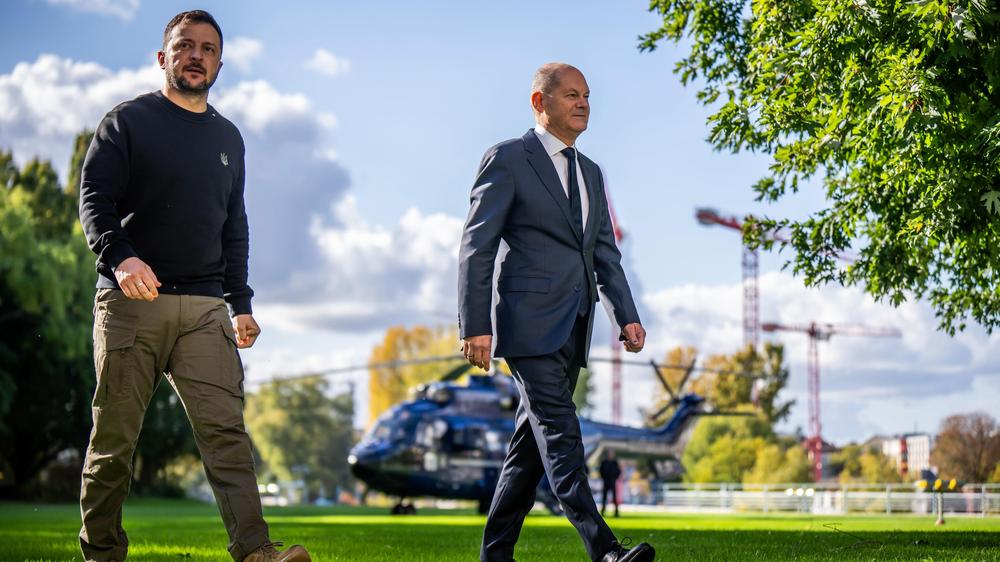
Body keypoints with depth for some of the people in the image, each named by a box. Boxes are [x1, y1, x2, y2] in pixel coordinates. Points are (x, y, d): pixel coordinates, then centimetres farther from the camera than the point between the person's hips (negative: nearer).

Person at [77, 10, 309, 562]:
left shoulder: (227, 137, 19)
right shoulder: (128, 121, 5)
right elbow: (94, 199, -6)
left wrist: (241, 303, 14)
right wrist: (119, 255, -25)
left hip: (204, 308, 3)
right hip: (131, 303, -3)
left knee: (225, 429, -9)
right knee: (114, 435, 1)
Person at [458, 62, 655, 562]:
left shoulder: (591, 173, 21)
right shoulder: (507, 159, -1)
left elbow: (605, 253, 20)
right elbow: (476, 246, -7)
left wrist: (627, 315, 6)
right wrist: (475, 325, -15)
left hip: (572, 329, 7)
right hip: (530, 323, -7)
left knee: (532, 440, 8)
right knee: (559, 432, -14)